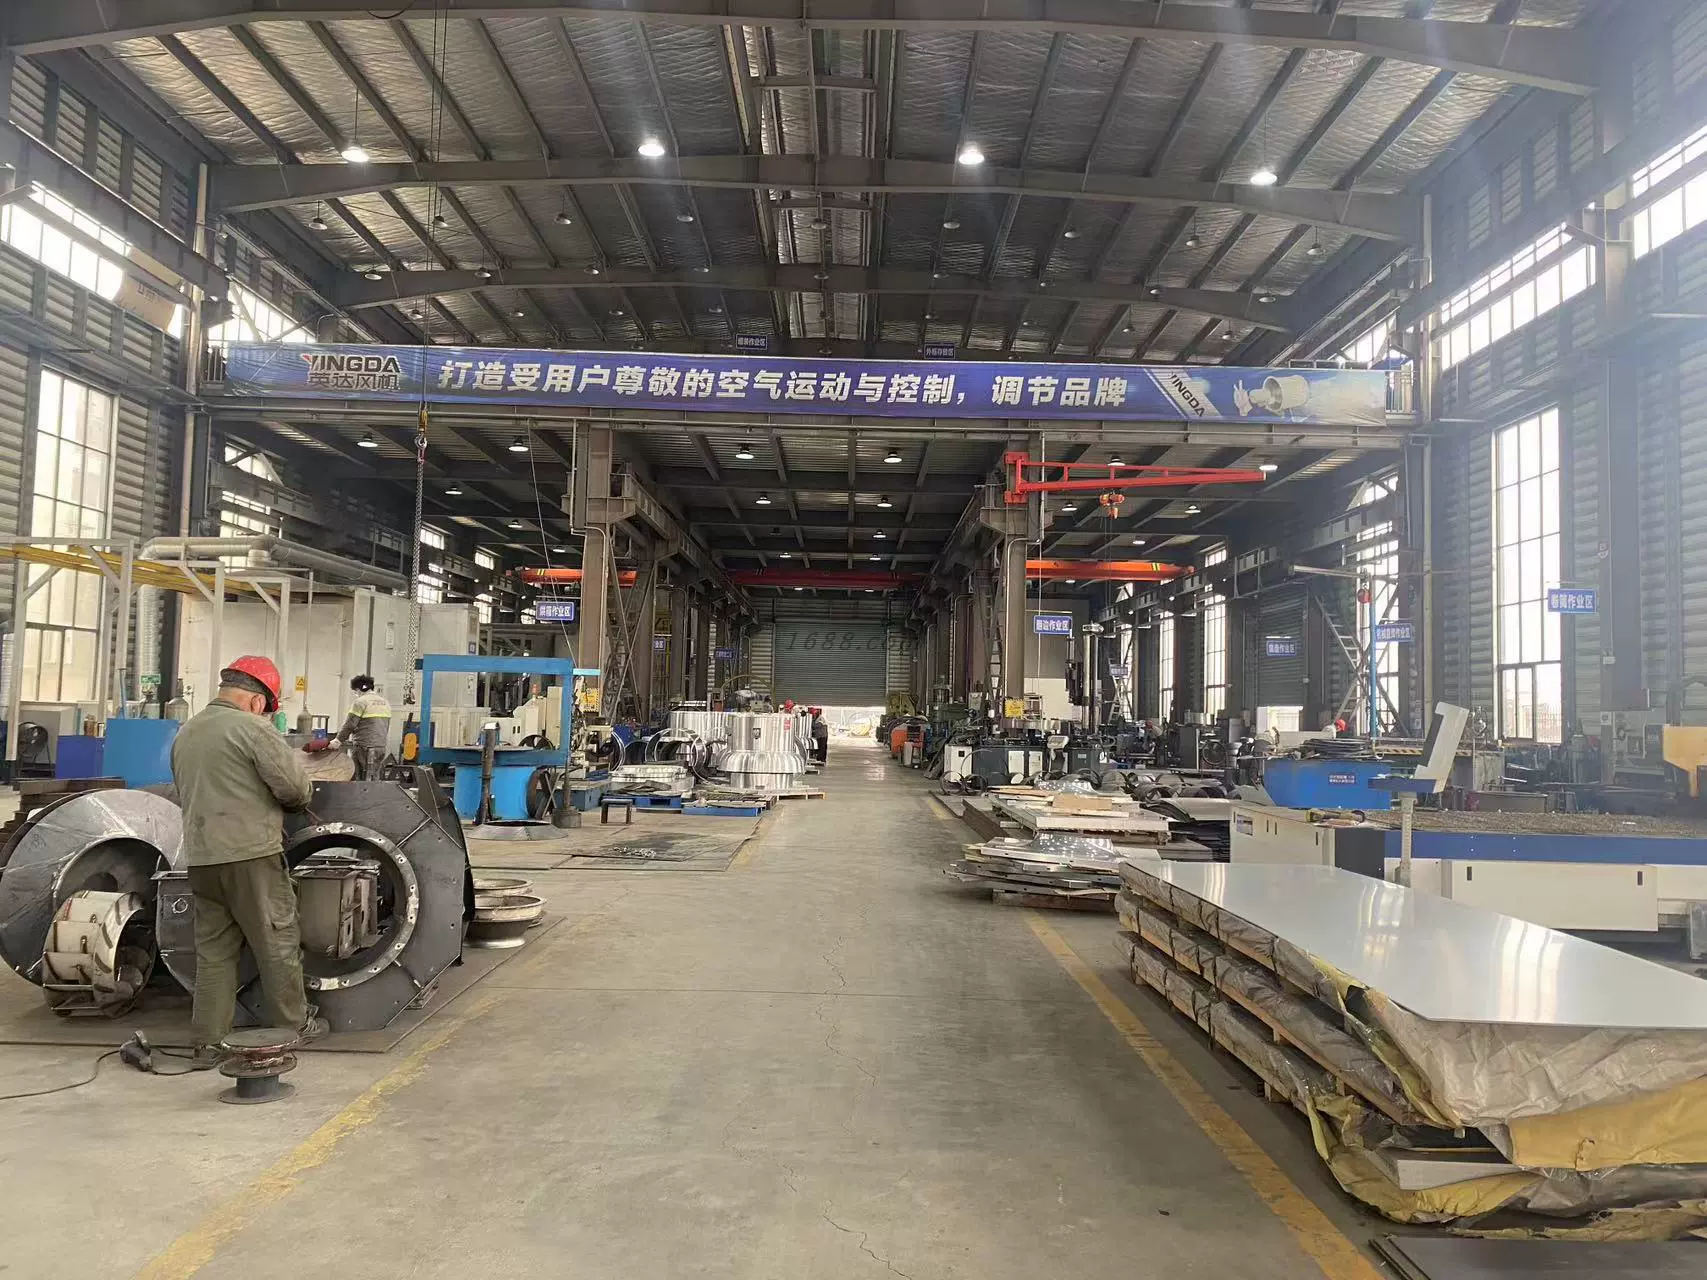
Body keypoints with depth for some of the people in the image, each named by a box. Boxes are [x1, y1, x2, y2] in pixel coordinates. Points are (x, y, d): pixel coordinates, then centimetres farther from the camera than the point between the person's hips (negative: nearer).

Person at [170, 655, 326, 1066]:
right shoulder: (252, 728, -12)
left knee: (214, 951, 12)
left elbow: (187, 794, 21)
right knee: (278, 943, 7)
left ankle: (207, 1043, 15)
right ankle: (293, 1024, 19)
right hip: (251, 855, -7)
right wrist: (301, 795, 8)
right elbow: (294, 786, -14)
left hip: (200, 857, 7)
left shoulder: (185, 732, 13)